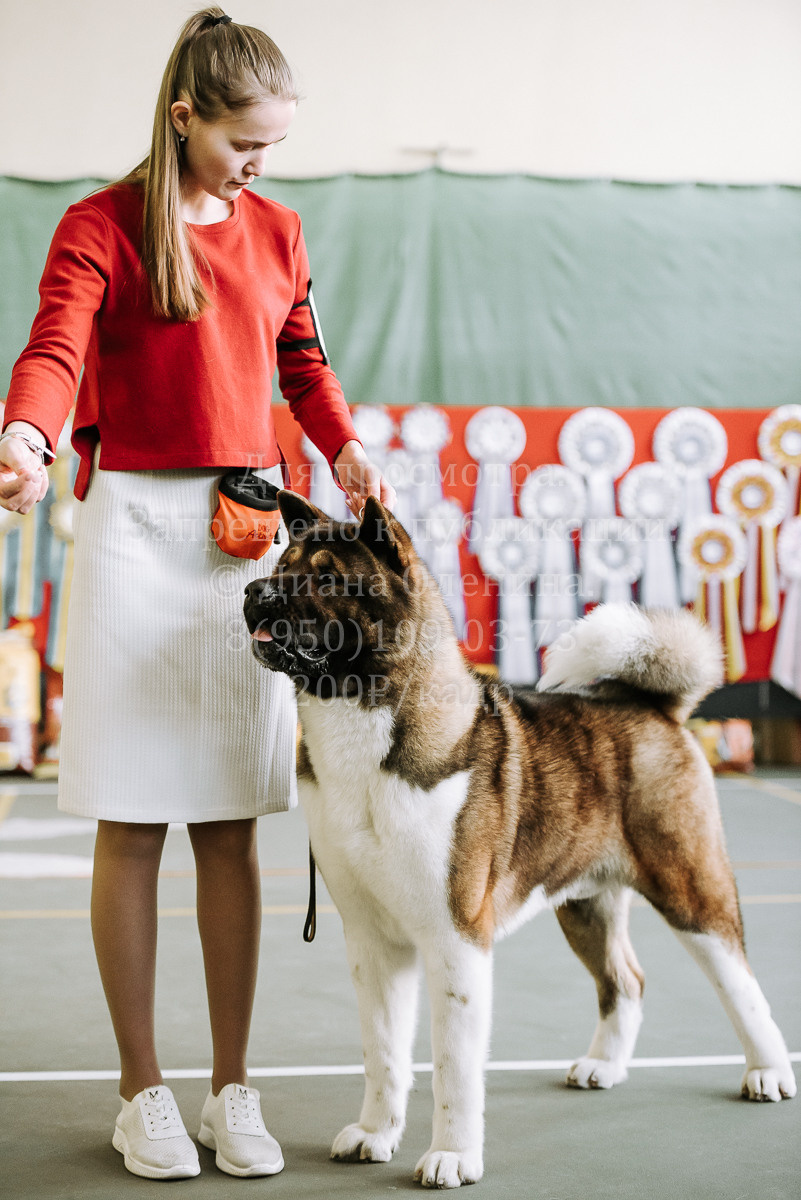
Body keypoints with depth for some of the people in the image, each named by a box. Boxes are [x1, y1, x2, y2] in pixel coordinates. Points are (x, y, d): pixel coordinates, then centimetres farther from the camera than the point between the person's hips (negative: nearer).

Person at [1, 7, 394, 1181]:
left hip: (251, 529, 4)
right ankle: (143, 1091, 12)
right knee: (133, 820, 0)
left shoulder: (277, 230, 15)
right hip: (136, 523, -4)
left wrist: (345, 449, 5)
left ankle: (234, 1088, 15)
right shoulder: (100, 227, -1)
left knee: (233, 820, 5)